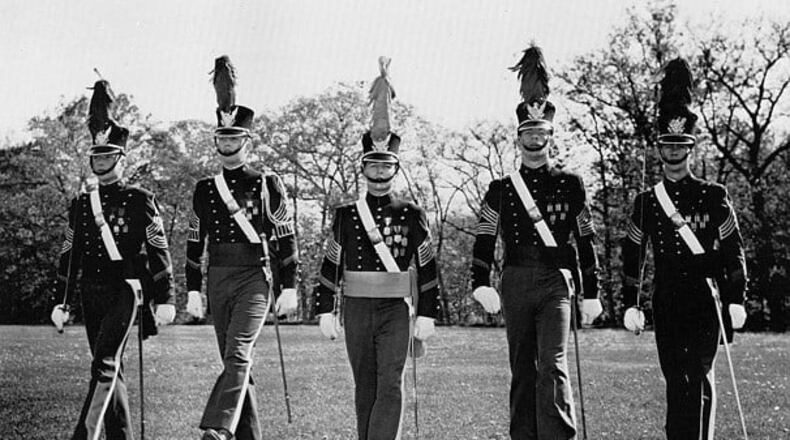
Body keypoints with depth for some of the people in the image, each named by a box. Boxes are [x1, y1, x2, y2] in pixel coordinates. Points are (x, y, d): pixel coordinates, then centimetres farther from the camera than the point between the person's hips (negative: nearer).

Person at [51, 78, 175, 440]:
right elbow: (69, 255, 16)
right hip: (91, 294, 6)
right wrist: (61, 302, 12)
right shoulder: (81, 204, 14)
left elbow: (159, 250, -2)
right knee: (111, 369, 10)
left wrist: (165, 299, -8)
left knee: (104, 365, -19)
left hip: (124, 290, -6)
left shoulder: (139, 200, 0)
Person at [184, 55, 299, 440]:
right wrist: (193, 291, 9)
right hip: (218, 279, 5)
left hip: (254, 277, -5)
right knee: (236, 362, 9)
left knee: (238, 354, -20)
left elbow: (286, 238, 0)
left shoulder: (268, 184, 1)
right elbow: (194, 242, 13)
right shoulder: (204, 189, 11)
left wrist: (289, 288, -4)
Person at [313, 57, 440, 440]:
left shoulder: (411, 215, 2)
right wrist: (325, 312, 0)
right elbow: (329, 267, 6)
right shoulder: (345, 215, 5)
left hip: (395, 309, -2)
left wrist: (427, 315, -4)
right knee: (364, 387, 9)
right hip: (356, 310, 2)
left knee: (390, 384, -12)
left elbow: (428, 268, 1)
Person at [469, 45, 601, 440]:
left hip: (555, 284, -2)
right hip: (516, 285, 2)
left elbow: (585, 240, 10)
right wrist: (481, 285, -11)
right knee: (522, 370, 7)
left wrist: (591, 292, 8)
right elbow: (485, 240, 3)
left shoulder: (570, 185, 7)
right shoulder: (500, 189, 9)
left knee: (553, 365, -14)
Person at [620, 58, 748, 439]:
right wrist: (630, 305, 6)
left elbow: (733, 250, 3)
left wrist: (736, 300, -3)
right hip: (666, 303, 2)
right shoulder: (646, 201, 9)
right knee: (675, 381, 4)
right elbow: (631, 254, 11)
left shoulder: (714, 197, 3)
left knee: (700, 376, -8)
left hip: (705, 299, -2)